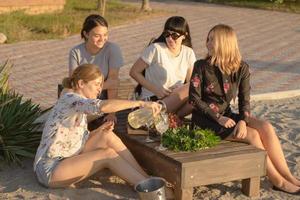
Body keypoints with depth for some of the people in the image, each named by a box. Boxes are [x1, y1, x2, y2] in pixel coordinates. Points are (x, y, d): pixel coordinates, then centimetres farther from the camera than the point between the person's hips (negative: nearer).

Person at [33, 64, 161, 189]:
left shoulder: (79, 102, 11)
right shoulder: (69, 99, -18)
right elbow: (102, 106, -37)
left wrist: (98, 132, -5)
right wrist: (140, 103, -35)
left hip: (67, 159, 9)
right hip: (50, 170, -9)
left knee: (107, 137, -5)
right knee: (108, 154, -18)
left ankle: (146, 178, -8)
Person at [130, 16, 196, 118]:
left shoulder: (188, 53, 6)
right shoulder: (156, 49, -8)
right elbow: (134, 72, -6)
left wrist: (181, 91, -16)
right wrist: (155, 90, -15)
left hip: (176, 100, 5)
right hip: (152, 99, -5)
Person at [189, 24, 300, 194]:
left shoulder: (241, 68, 1)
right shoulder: (202, 67, -9)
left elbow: (245, 99, 1)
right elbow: (194, 99, -10)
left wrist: (242, 121, -18)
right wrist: (218, 118, -17)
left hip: (226, 115, 4)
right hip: (205, 120, -4)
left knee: (266, 127, -19)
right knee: (252, 135, -22)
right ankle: (278, 181, -13)